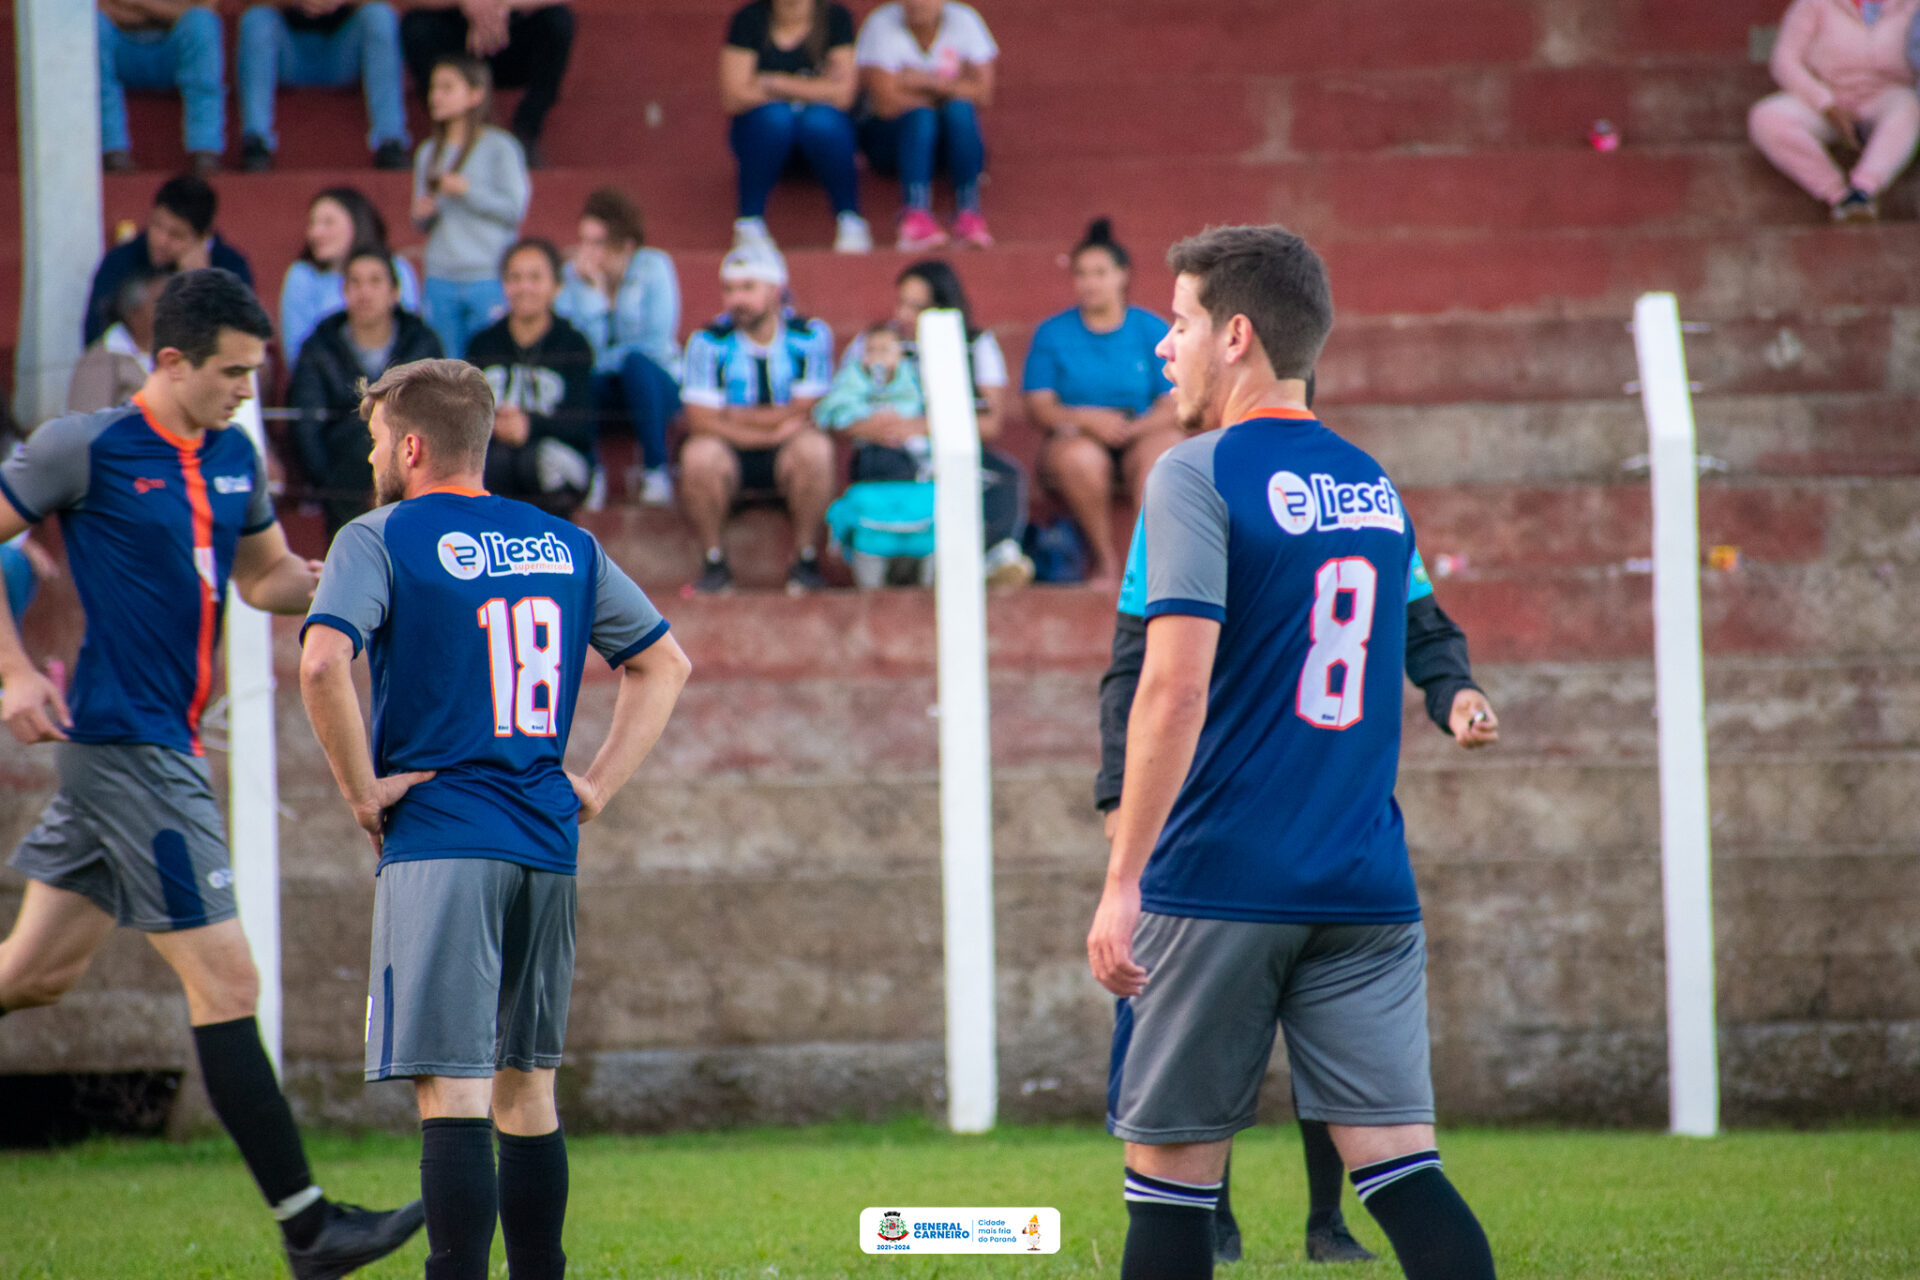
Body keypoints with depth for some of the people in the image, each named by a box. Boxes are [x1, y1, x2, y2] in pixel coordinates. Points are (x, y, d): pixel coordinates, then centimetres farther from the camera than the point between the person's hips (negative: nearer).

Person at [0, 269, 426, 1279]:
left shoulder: (234, 458, 10)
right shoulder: (84, 449, -11)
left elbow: (267, 577, 22)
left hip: (168, 745, 8)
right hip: (124, 745, -8)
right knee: (225, 984, -9)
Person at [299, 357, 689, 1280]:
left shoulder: (380, 540, -3)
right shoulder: (564, 545, 15)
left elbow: (322, 662, -19)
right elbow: (664, 662, 19)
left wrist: (363, 790, -10)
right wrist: (596, 785, 15)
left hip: (438, 842, -6)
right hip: (548, 842, 6)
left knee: (452, 1091, -12)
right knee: (527, 1089, 15)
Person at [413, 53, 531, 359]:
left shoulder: (500, 148, -3)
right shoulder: (428, 153, 14)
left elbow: (516, 208, -10)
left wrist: (467, 190, -18)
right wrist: (422, 215, -2)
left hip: (489, 279, -5)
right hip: (440, 280, 5)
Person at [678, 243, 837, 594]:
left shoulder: (810, 337, -5)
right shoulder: (709, 343, -6)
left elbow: (805, 414, -12)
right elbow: (700, 423, -14)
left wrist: (731, 417, -11)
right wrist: (773, 429, -19)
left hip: (785, 460, 0)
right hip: (730, 460, 0)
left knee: (814, 447, -32)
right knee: (700, 453, -33)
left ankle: (805, 560, -17)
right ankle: (714, 562, -15)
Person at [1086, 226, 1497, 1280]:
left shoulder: (1200, 475, -7)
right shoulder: (1371, 484, 15)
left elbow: (1175, 687, -17)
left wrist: (1124, 880, -16)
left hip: (1219, 883, -5)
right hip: (1366, 890, 5)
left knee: (1171, 1177, 5)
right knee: (1402, 1170, -1)